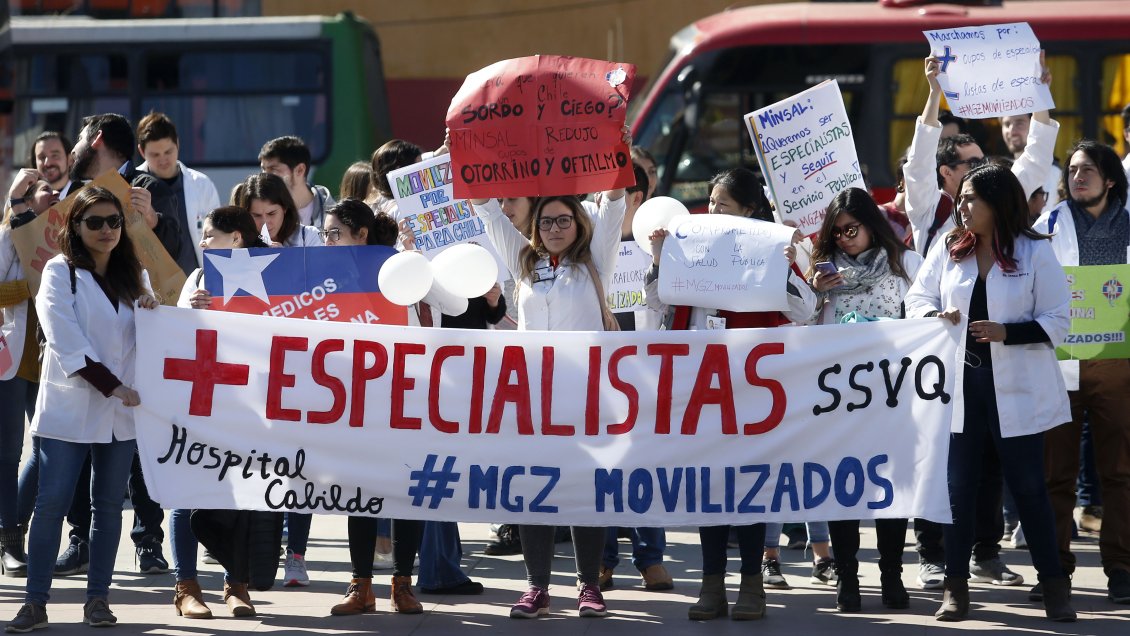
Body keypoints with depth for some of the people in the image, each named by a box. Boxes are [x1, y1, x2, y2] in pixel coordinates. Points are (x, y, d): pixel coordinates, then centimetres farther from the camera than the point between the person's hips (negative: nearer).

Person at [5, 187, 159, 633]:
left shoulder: (133, 276, 12)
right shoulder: (60, 272, -4)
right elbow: (68, 344, -12)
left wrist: (151, 312, -6)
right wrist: (113, 387, -17)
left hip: (120, 411, 5)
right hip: (68, 407, -5)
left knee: (109, 504, 6)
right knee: (52, 502, -8)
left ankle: (98, 598, 12)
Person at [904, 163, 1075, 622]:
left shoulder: (1035, 253, -6)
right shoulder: (949, 251, 6)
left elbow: (1057, 322, -7)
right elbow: (917, 297, 11)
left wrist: (1006, 333, -21)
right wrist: (934, 316, -12)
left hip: (1017, 390, -3)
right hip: (960, 385, 3)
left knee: (1028, 486, 1)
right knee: (958, 487, 5)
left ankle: (1054, 586, 9)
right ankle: (955, 587, 12)